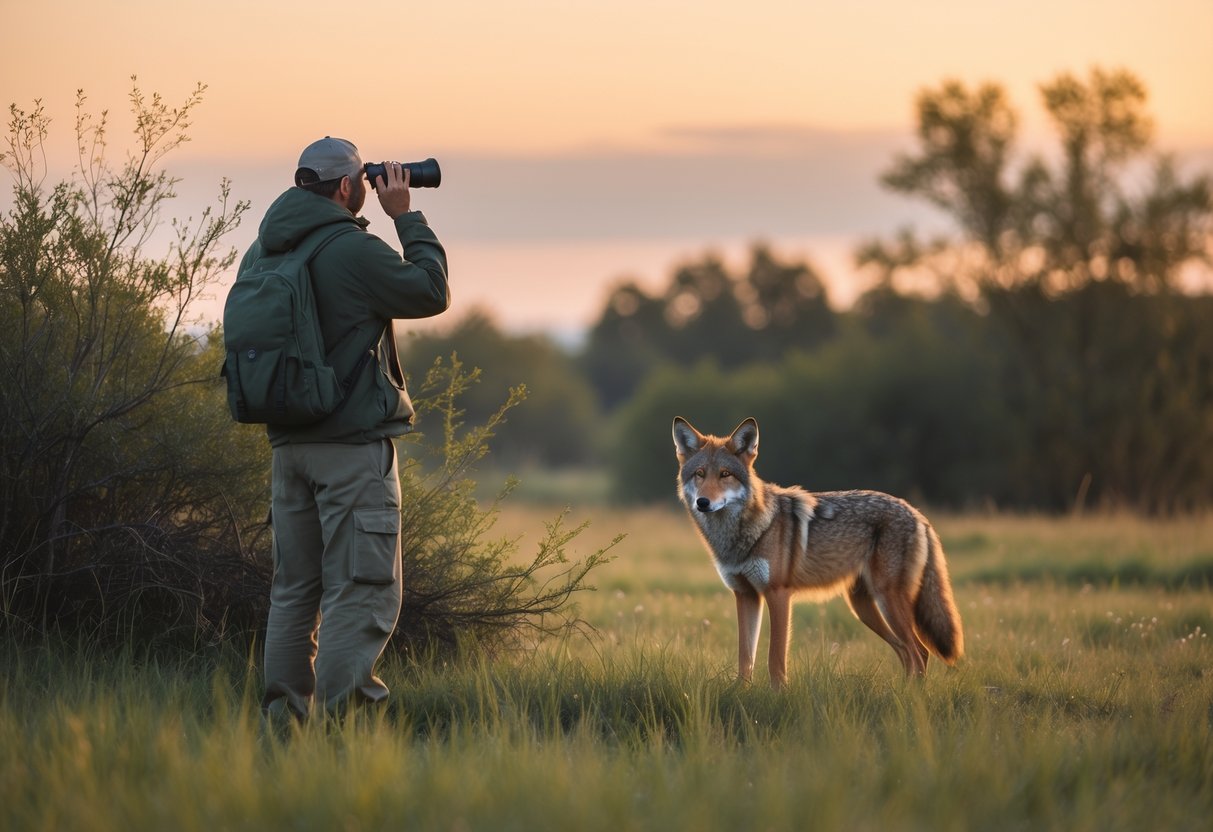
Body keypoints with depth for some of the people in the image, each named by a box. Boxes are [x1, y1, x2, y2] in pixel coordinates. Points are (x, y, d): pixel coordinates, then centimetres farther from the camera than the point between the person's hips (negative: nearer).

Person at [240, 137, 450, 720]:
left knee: (295, 587, 14)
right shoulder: (353, 250, -15)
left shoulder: (262, 251, 8)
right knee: (361, 590, -5)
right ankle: (340, 717, -11)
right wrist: (406, 217, 1)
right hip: (355, 444, -7)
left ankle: (283, 715, 15)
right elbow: (431, 293, -5)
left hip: (289, 445, 8)